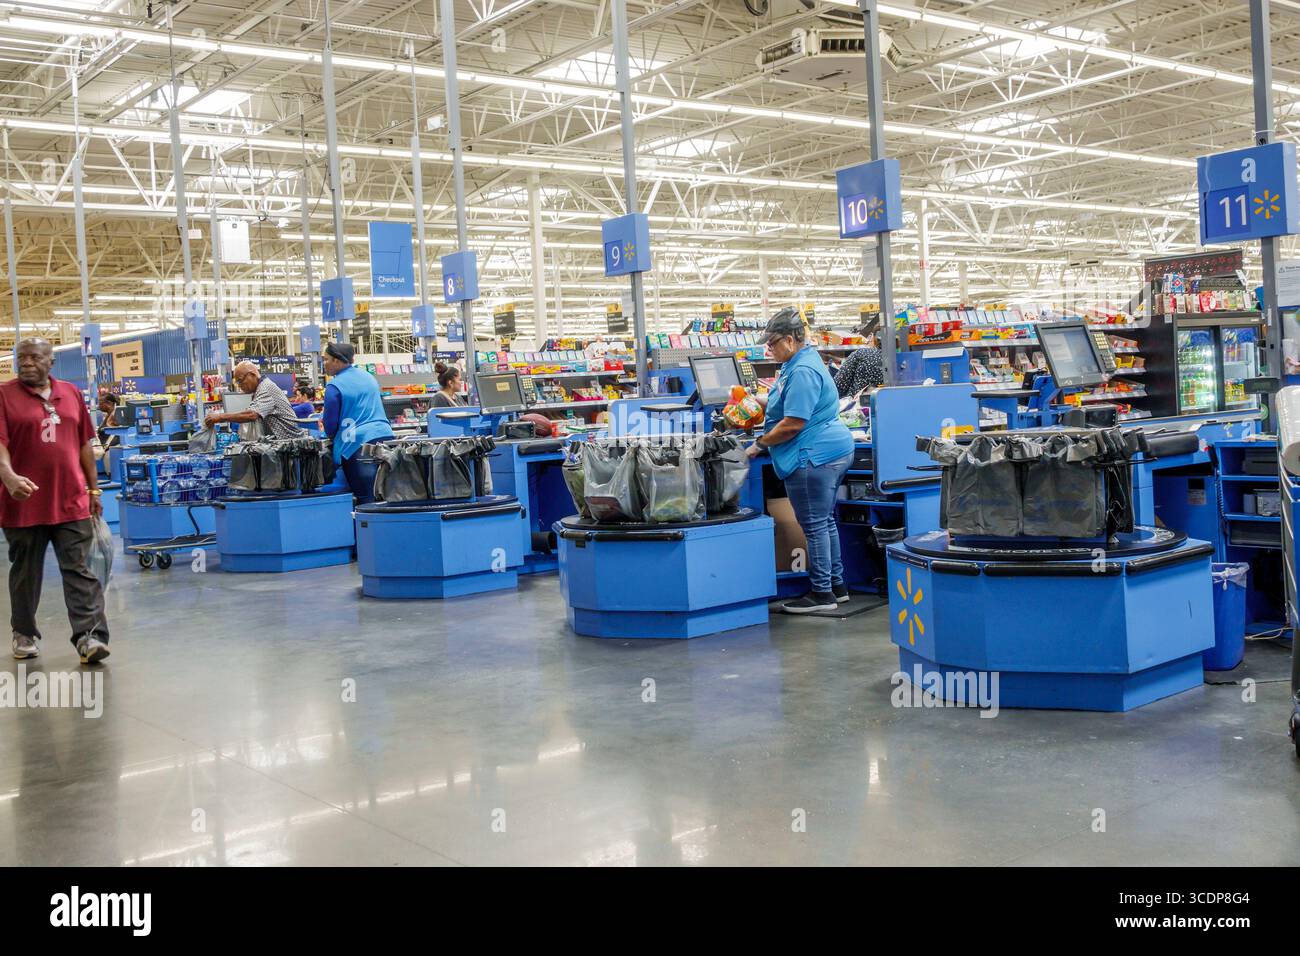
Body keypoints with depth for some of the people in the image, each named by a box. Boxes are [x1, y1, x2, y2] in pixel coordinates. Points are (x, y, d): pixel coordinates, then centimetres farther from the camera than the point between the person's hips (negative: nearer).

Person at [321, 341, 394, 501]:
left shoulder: (334, 386, -5)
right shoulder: (369, 377, 16)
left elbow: (330, 424, -3)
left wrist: (330, 434, 18)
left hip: (357, 445, -6)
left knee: (366, 497, -6)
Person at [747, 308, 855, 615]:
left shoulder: (802, 371, -19)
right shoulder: (801, 362, 14)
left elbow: (792, 424, -23)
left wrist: (760, 444, -13)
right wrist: (763, 402, 16)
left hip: (814, 456, -11)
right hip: (832, 450, 11)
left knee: (815, 525, -2)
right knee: (825, 521, 17)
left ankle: (822, 593, 6)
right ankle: (837, 585, 26)